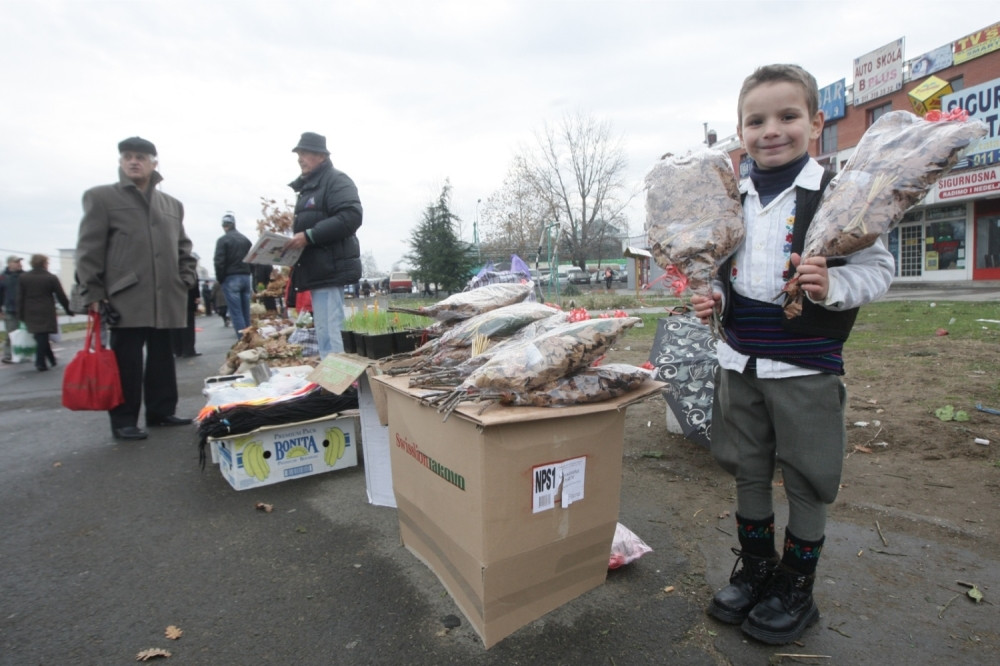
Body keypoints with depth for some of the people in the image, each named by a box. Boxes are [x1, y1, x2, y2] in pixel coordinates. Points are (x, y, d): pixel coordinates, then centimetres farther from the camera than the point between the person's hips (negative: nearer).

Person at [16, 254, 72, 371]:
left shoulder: (23, 278, 6)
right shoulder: (51, 278, -4)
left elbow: (20, 298, 7)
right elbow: (61, 296, -3)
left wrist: (21, 315, 10)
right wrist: (69, 310, 6)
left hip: (30, 314, 3)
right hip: (46, 313, -3)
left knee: (40, 338, 11)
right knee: (42, 338, -1)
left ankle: (51, 359, 15)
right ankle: (41, 362, -3)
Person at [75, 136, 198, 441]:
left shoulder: (172, 204, 17)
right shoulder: (101, 197, 5)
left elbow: (183, 247, 22)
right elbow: (89, 250, 0)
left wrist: (187, 279, 7)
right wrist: (93, 294, -6)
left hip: (165, 299, 4)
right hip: (126, 298, -4)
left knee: (162, 359, 10)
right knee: (127, 362, -1)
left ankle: (161, 411, 22)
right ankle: (124, 421, 9)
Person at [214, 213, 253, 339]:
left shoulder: (222, 240, -5)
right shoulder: (245, 239, 12)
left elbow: (219, 262, -10)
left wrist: (220, 280, 0)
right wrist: (248, 275, 14)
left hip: (231, 279, -5)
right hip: (246, 277, 5)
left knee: (236, 312, -5)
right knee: (246, 312, 8)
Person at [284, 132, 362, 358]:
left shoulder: (336, 180, -5)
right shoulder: (307, 186, 25)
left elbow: (351, 217, -20)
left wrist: (309, 236, -22)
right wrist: (295, 241, 9)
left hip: (329, 268, -10)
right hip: (318, 269, 10)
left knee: (327, 334, -12)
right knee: (326, 333, 14)